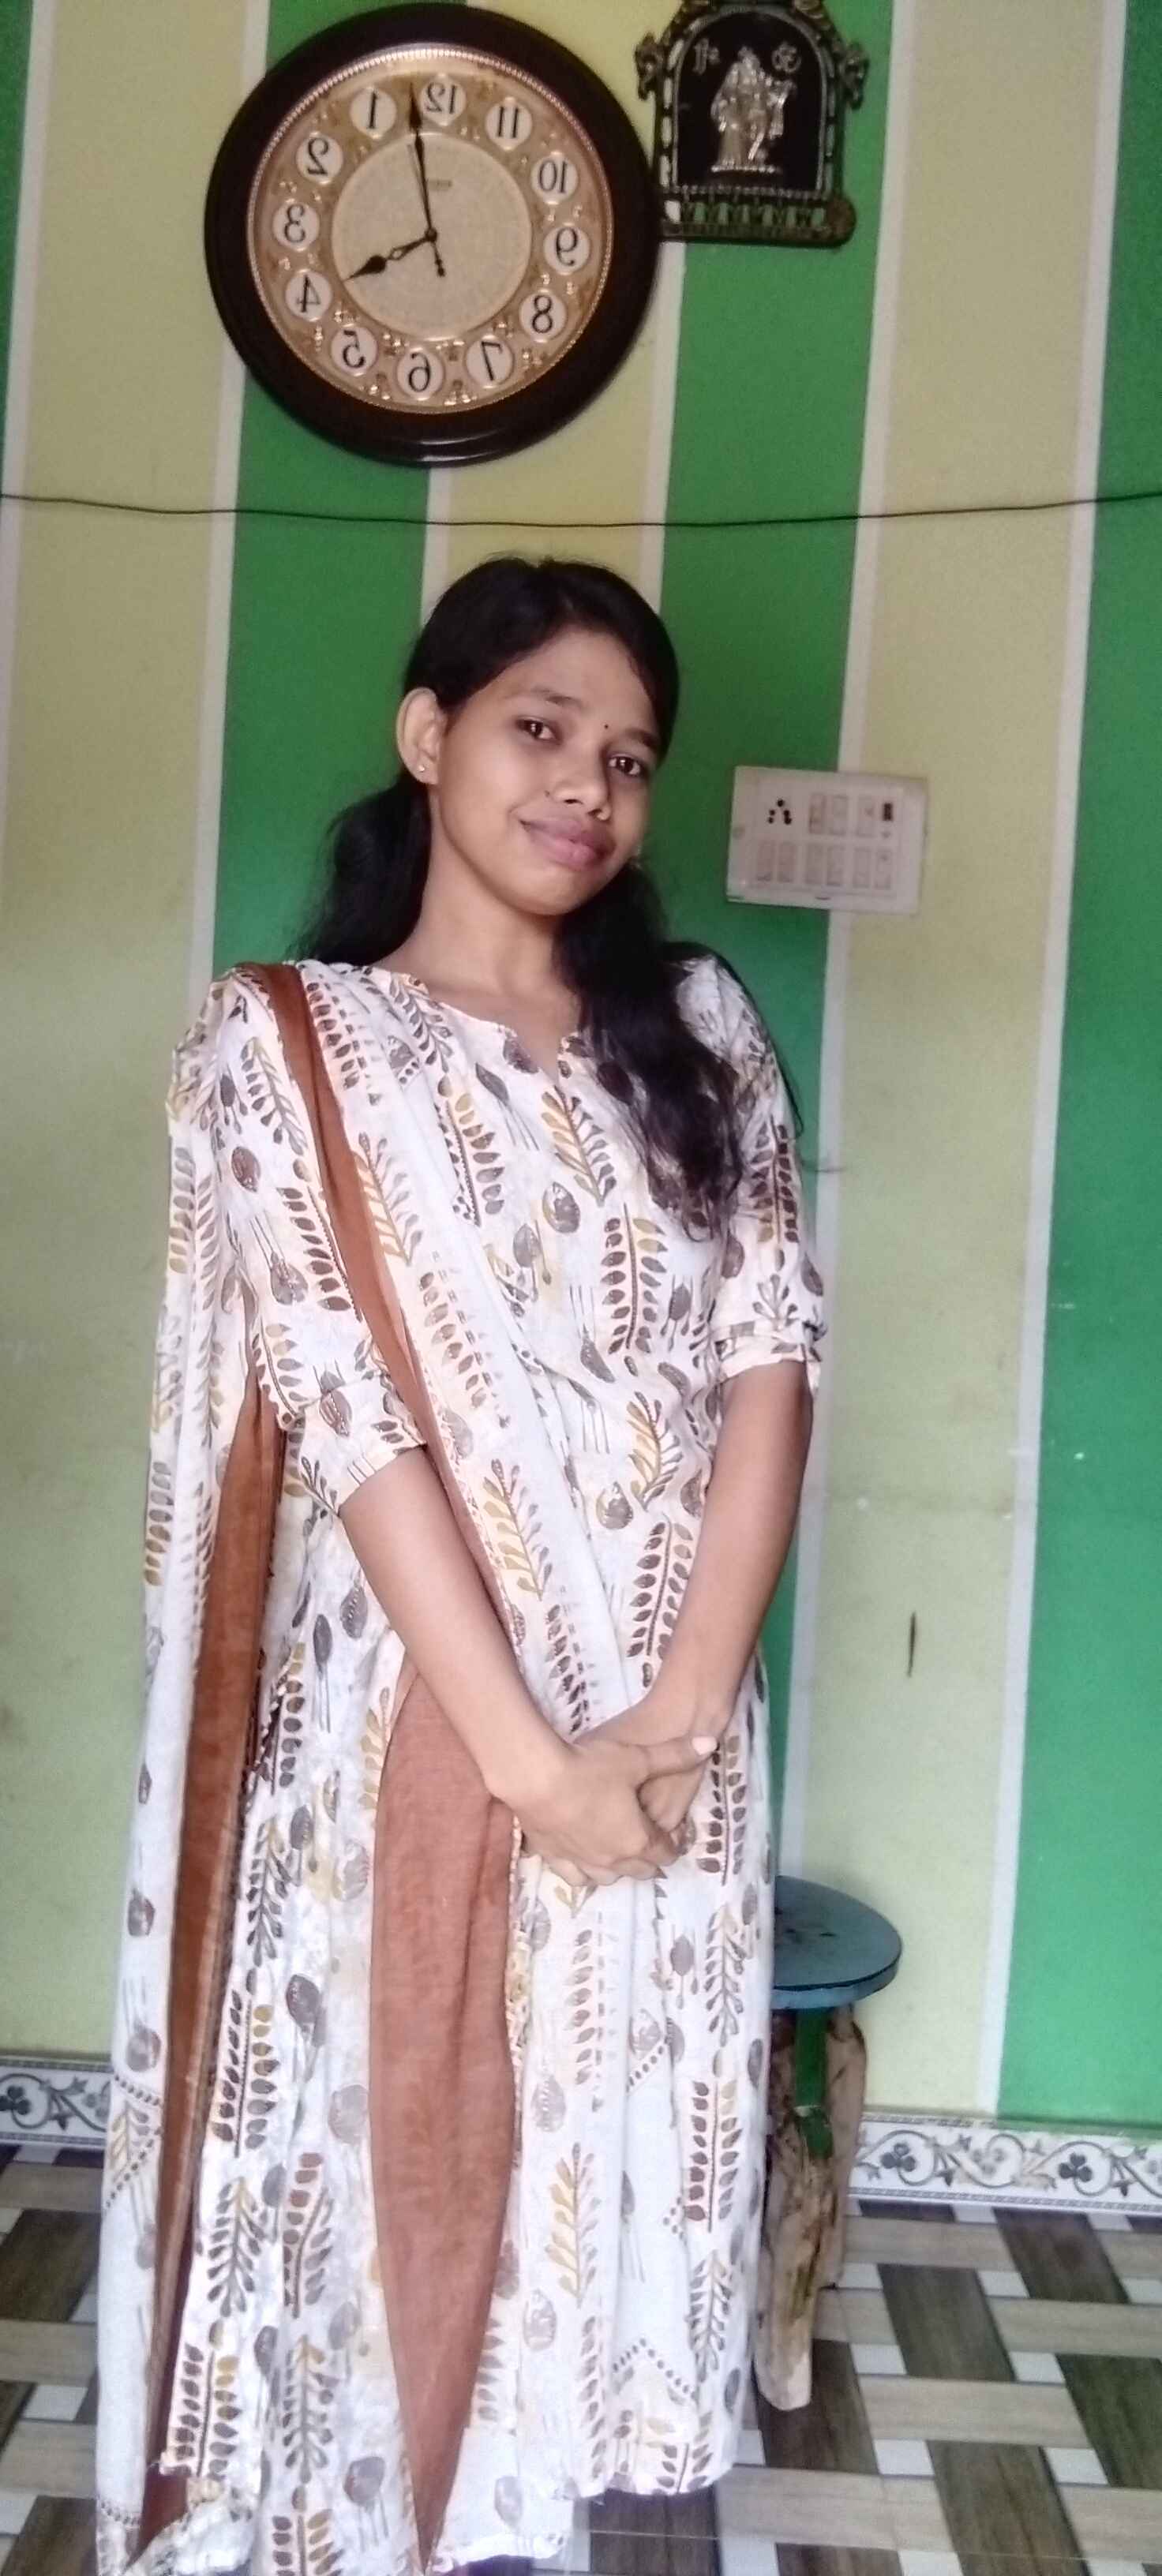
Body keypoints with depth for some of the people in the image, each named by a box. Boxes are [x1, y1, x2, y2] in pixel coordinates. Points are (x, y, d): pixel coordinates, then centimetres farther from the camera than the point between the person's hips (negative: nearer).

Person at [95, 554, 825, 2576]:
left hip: (674, 1722, 4)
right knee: (407, 2148, 7)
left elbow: (771, 1356, -1)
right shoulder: (283, 1043, -4)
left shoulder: (698, 1025, 7)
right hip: (414, 1719, -3)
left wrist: (682, 1705, -12)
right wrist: (527, 1751, -17)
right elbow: (347, 1413, -12)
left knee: (626, 2142, 13)